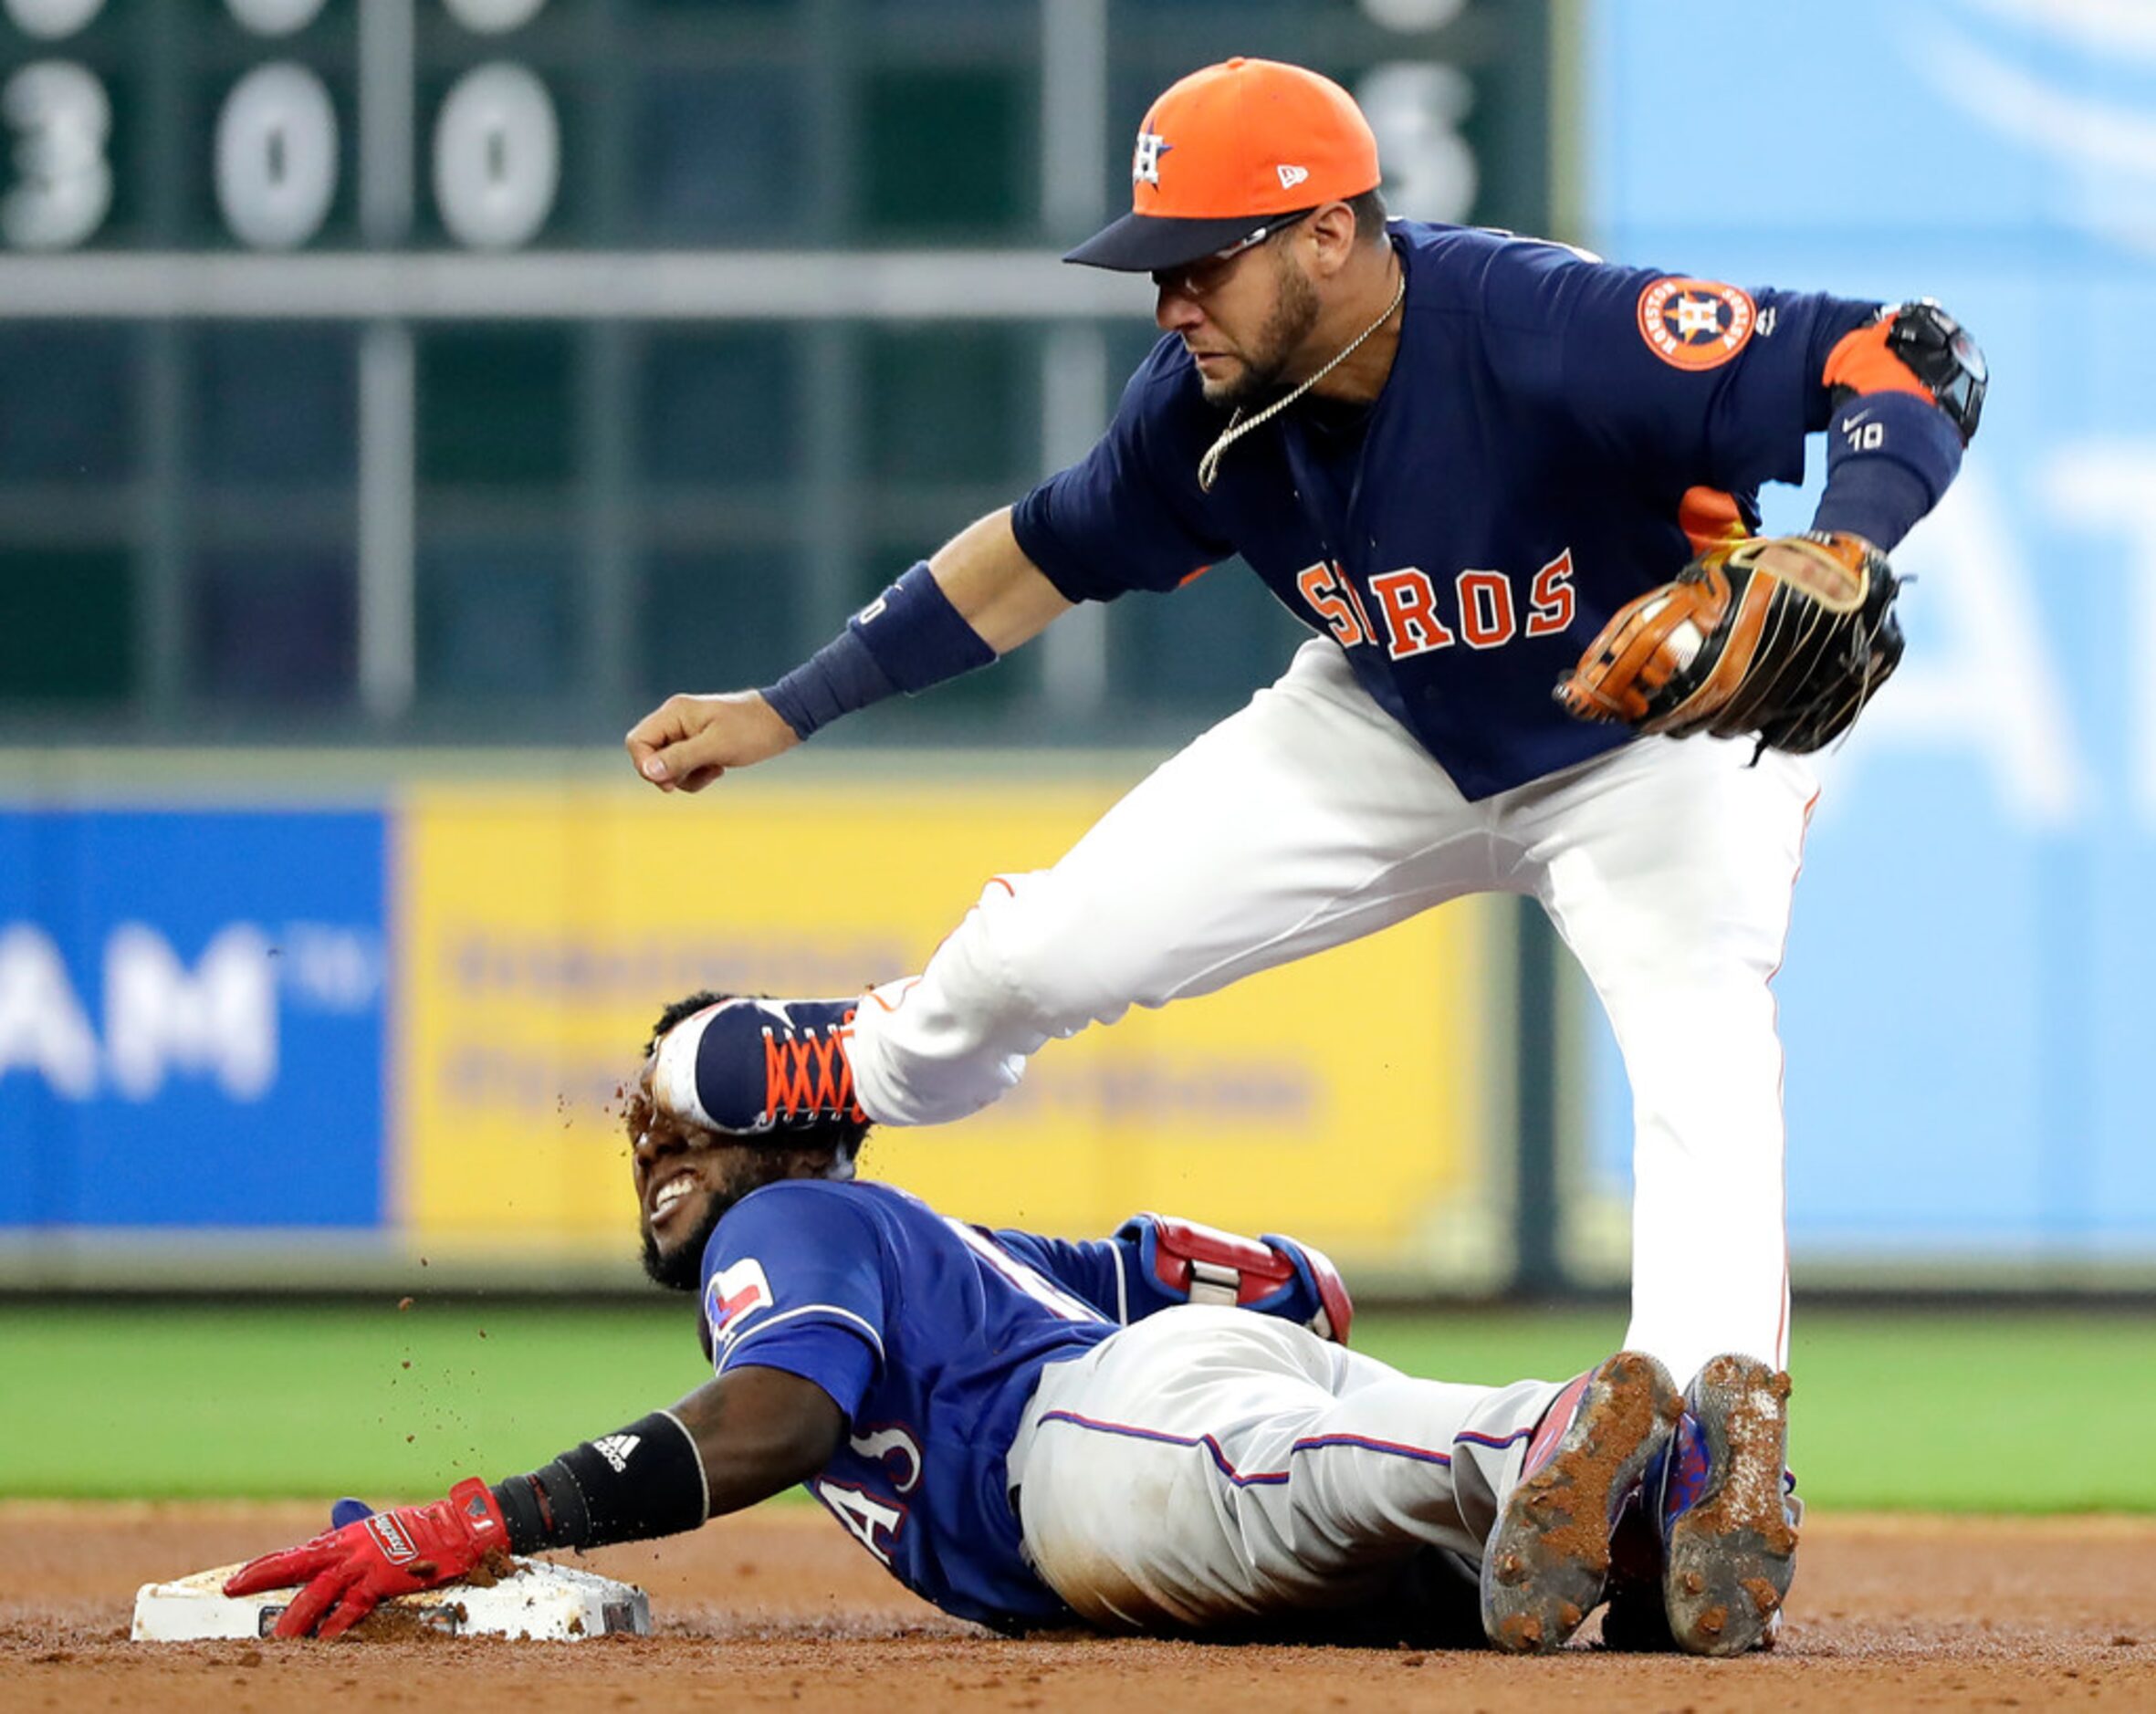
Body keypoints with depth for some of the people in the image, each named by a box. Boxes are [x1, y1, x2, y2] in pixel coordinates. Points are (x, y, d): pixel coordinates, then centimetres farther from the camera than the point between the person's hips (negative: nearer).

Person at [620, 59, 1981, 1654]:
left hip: (1660, 748, -5)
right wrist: (784, 712, 1)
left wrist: (1840, 551, -61)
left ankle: (1722, 1478, -36)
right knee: (1047, 950, 3)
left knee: (1701, 1048, -32)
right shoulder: (1209, 405, -19)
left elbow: (1920, 363, -41)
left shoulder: (1558, 333, -38)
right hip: (1398, 732, 5)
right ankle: (871, 1069, 38)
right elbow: (1048, 550, 1)